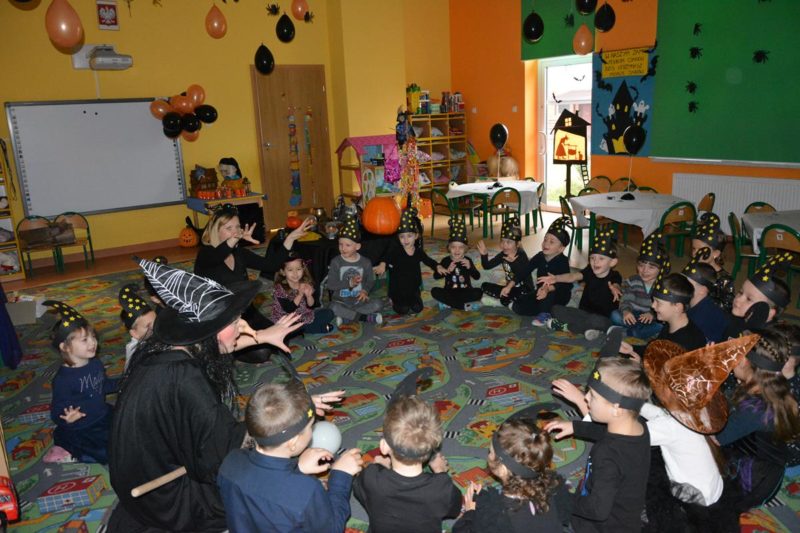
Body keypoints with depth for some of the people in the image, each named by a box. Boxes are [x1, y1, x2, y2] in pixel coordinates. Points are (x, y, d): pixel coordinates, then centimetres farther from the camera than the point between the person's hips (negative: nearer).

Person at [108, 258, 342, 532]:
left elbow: (213, 347, 12)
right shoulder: (184, 380, -35)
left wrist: (263, 336, 17)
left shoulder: (164, 346, -10)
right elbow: (225, 447, -28)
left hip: (150, 466, 7)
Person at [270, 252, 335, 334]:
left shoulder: (306, 284, -5)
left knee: (328, 313, -1)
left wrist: (308, 295, -26)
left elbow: (311, 306, -6)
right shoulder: (280, 288, -18)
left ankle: (303, 328, -9)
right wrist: (300, 294, -34)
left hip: (305, 316, 5)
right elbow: (288, 309, -25)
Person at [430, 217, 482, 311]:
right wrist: (447, 270, -27)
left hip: (465, 291, 0)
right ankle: (464, 306, -25)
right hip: (449, 292, 0)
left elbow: (477, 277, -7)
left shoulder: (467, 260, 0)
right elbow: (435, 276, -12)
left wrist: (470, 267, -24)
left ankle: (448, 303, -22)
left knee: (478, 292, -27)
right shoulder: (446, 260, -2)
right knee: (434, 291, -25)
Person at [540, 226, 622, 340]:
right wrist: (555, 278, -37)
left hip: (603, 318, -5)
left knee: (598, 321, -38)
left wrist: (615, 289, -62)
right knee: (556, 309, -8)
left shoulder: (614, 276, -13)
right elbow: (573, 276, -18)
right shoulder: (590, 271, -2)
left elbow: (616, 286, -35)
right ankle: (588, 327, -22)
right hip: (584, 313, 5)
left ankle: (564, 326, -19)